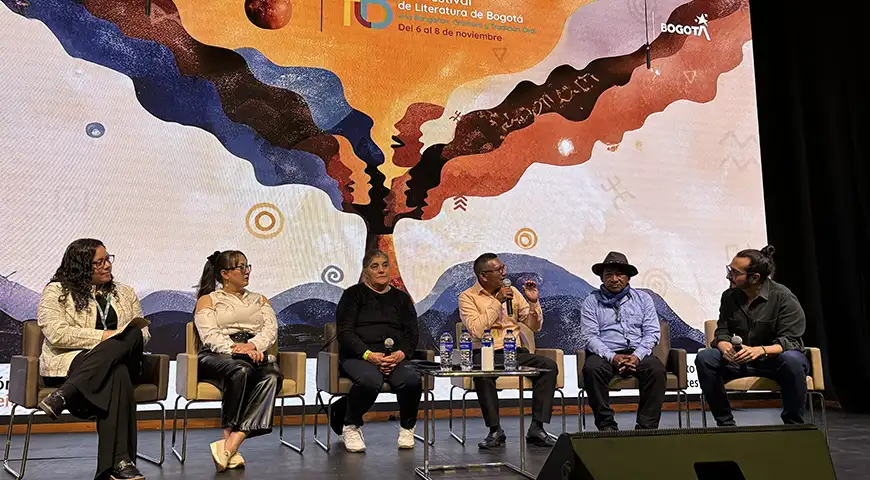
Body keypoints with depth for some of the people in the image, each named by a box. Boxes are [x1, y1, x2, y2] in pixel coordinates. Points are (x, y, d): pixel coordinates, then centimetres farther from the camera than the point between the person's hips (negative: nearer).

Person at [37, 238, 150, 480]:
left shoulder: (125, 294, 22)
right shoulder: (56, 292, 7)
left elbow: (144, 333, 17)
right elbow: (56, 334, -9)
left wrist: (127, 340, -8)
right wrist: (103, 336, -15)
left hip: (121, 360, 4)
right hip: (70, 362, -4)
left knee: (133, 334, -35)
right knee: (117, 375, -38)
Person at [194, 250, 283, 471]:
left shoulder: (260, 300, 27)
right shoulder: (208, 300, 16)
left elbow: (271, 330, 9)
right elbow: (210, 336, -1)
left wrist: (252, 345, -12)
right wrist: (236, 350, -19)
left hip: (256, 354, 3)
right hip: (218, 356, -3)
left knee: (272, 376, -33)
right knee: (241, 370, -39)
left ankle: (230, 444, -42)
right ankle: (229, 443, -32)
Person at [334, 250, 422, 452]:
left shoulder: (401, 298, 20)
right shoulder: (354, 294, 9)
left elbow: (412, 334, 12)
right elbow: (345, 332, -2)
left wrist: (400, 354, -11)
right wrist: (369, 355, -17)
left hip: (395, 358, 3)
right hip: (358, 357, -2)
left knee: (412, 380, -30)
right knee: (370, 381, -37)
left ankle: (407, 428, -2)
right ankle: (351, 427, -8)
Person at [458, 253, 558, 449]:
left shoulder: (512, 292, 14)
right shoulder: (467, 297, 0)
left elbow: (535, 326, 14)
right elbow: (477, 331, -17)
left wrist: (533, 302, -3)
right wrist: (497, 302, -14)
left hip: (516, 352, 4)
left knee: (549, 366, -20)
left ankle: (536, 428, -18)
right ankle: (495, 431, -22)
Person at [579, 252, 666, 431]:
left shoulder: (643, 298, 16)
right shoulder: (592, 301, 10)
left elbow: (652, 332, 6)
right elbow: (588, 336, -1)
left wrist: (637, 356, -13)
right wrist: (612, 357, -17)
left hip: (637, 353, 1)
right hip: (605, 354, -1)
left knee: (656, 369, -30)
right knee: (592, 368, -33)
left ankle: (647, 426, -22)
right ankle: (606, 425, -22)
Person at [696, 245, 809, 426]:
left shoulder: (783, 297, -14)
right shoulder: (729, 296, 0)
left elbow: (790, 341, -20)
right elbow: (722, 332, 1)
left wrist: (760, 350, -39)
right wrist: (726, 346, -25)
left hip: (775, 358, -4)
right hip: (741, 359, 4)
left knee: (792, 360, -39)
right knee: (704, 358, -21)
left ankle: (793, 424, -20)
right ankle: (725, 423, -13)